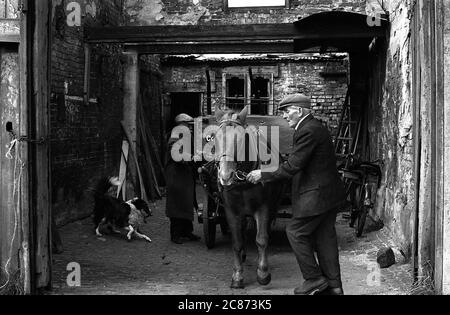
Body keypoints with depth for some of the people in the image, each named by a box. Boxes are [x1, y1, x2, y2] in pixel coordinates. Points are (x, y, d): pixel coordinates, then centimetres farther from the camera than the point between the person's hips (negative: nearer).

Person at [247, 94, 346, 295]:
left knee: (296, 232, 0)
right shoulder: (315, 127, 16)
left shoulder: (307, 131, -18)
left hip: (317, 194, -10)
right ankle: (333, 285, 20)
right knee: (324, 236, 13)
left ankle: (314, 278, 8)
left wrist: (263, 175, -12)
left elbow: (293, 166, -22)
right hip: (329, 193, 10)